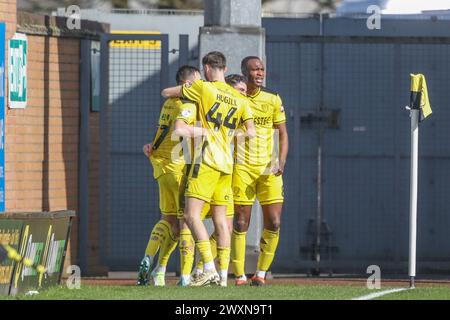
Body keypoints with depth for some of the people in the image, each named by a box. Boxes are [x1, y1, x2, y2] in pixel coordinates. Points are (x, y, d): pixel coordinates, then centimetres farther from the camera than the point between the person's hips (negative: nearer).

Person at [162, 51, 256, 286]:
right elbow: (251, 133, 9)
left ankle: (209, 269, -22)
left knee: (191, 215, -10)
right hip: (227, 163, 6)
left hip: (207, 161, -6)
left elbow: (166, 93, 6)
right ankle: (223, 274, 6)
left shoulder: (203, 88, -3)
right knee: (220, 219, 9)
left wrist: (175, 93, 28)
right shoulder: (240, 99, 12)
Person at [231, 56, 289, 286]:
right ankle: (239, 275, 3)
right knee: (241, 223, -4)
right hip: (242, 166, -3)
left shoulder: (273, 100, 7)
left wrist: (282, 160, -4)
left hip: (268, 168, 3)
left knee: (274, 223, -4)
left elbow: (282, 134, 11)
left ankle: (261, 273, 7)